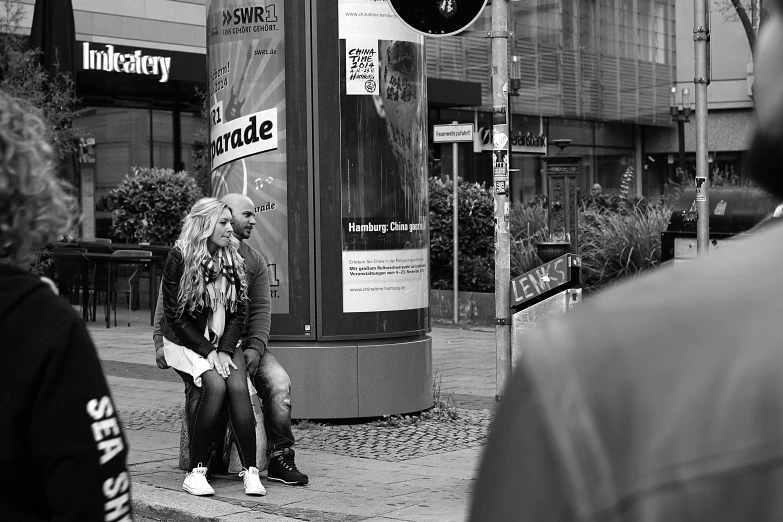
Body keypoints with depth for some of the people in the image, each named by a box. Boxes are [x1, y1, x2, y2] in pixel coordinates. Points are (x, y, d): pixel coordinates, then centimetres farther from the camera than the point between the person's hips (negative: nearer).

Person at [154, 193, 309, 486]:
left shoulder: (254, 261, 15)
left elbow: (261, 309, 8)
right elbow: (167, 298, 3)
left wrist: (256, 347, -8)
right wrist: (161, 341, -8)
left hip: (242, 343, 4)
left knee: (279, 382, -17)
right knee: (202, 386, -31)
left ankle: (280, 457, -6)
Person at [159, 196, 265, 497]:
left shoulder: (233, 259, 3)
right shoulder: (179, 258, -11)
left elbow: (238, 313, 5)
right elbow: (175, 316, -10)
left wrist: (225, 350, -10)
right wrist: (209, 352, -16)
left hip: (223, 340, 4)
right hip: (184, 342, -4)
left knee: (238, 387, -24)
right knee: (215, 385, -29)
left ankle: (250, 470, -22)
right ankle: (197, 470, -20)